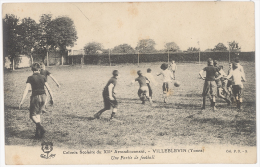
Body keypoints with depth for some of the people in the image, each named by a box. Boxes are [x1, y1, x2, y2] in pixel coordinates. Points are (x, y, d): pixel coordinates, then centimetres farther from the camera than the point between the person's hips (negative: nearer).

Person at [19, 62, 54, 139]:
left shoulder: (30, 78, -5)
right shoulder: (43, 77, 5)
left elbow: (26, 89, -11)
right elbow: (48, 88, 3)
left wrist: (22, 101, -10)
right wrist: (51, 98, 11)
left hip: (35, 97, -4)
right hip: (43, 97, 4)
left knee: (33, 115, 6)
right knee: (38, 114, 18)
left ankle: (41, 127, -20)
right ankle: (38, 133, 15)